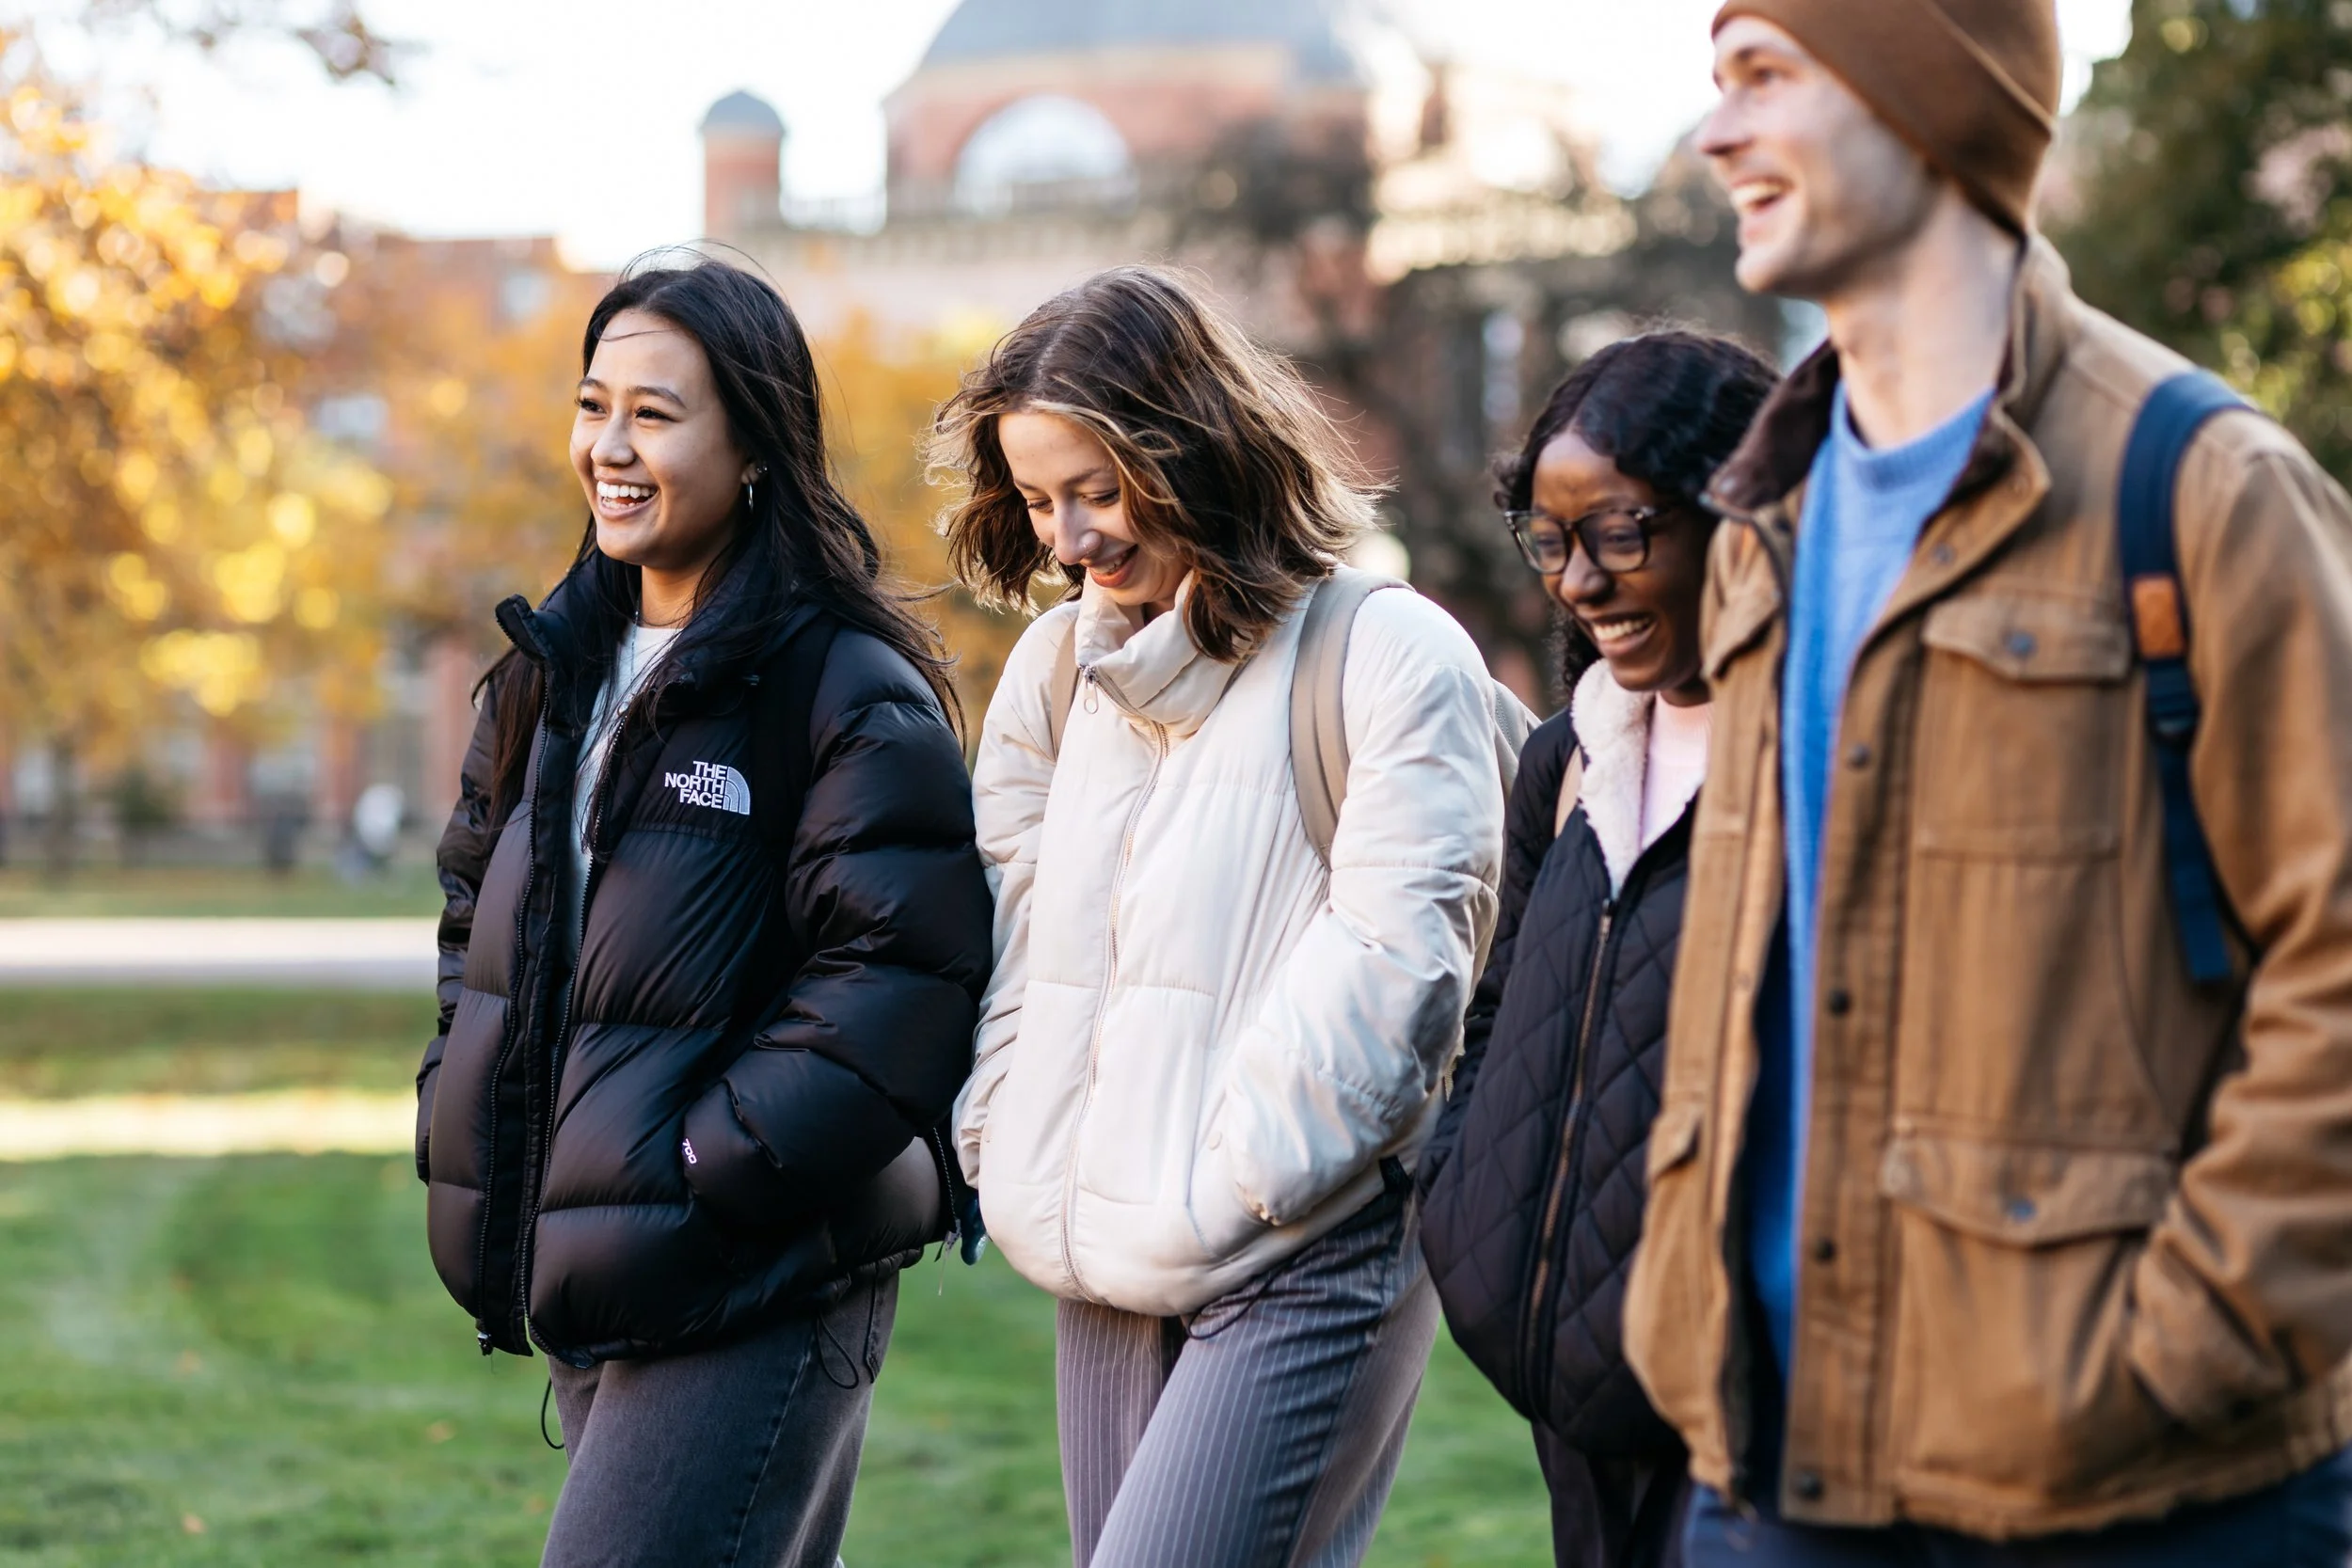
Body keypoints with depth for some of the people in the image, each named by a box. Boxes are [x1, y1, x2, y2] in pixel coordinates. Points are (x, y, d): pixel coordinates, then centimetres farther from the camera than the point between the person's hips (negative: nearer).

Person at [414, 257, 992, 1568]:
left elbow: (902, 971, -19)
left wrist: (709, 1169, -21)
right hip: (586, 1286, 8)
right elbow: (478, 901, 23)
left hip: (756, 1298, -8)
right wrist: (463, 1108, 10)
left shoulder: (852, 692, -12)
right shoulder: (562, 665, 12)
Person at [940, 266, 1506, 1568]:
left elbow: (1389, 961, -12)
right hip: (1107, 1269, 6)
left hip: (1309, 1256, -6)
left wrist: (1221, 1193, -11)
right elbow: (1010, 939, 16)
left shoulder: (1390, 655, -6)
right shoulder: (1057, 665, 14)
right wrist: (1010, 1159, 4)